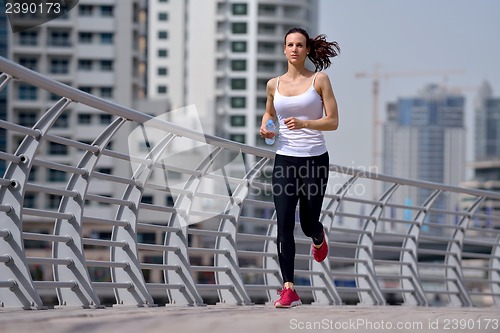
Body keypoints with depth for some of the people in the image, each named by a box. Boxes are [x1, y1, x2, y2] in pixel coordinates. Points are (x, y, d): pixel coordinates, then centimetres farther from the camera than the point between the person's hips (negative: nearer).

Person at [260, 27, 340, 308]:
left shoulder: (319, 80, -2)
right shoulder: (274, 85, 7)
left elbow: (333, 122, -6)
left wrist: (304, 123, -22)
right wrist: (265, 127, 4)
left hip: (315, 159, -2)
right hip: (285, 160, 2)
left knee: (308, 224, 6)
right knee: (284, 224, -9)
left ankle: (319, 238, 46)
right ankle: (289, 289, -9)